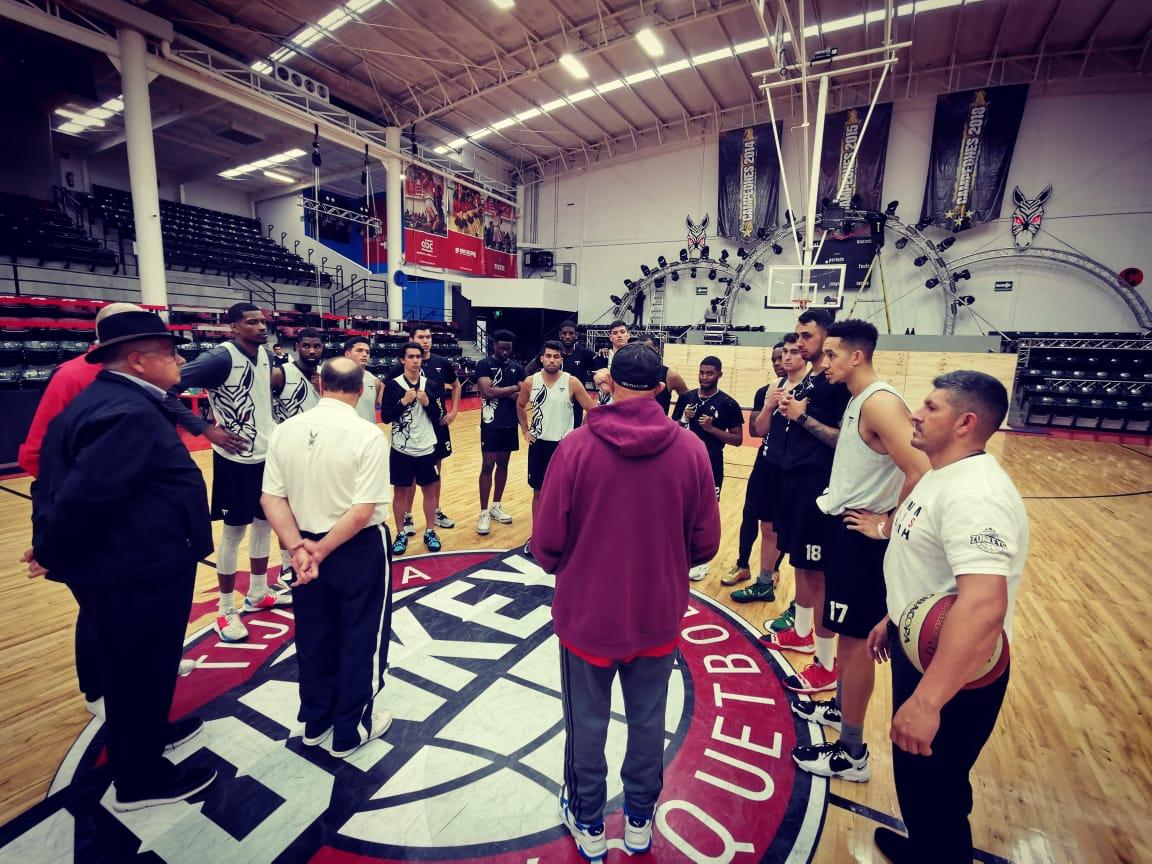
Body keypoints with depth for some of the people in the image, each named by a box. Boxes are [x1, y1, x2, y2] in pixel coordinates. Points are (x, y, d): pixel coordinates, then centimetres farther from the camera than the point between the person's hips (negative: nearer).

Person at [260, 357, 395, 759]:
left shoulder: (286, 430, -4)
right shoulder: (367, 435, -19)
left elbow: (271, 498, -6)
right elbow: (363, 512, -23)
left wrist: (299, 548, -9)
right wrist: (321, 550, -12)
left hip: (305, 549, 5)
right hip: (358, 550, -5)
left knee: (314, 637, 23)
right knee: (361, 639, 15)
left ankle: (315, 722, 43)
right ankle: (351, 731, 32)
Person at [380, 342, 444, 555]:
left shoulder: (431, 384, 3)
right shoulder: (393, 385, -4)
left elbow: (437, 417, 4)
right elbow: (385, 417, -7)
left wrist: (427, 403, -13)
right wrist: (403, 401, -18)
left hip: (426, 448, 2)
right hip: (401, 449, -2)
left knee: (430, 490, 9)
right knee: (400, 491, 8)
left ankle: (430, 532, 24)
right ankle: (401, 534, 23)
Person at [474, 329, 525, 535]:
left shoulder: (517, 367, 8)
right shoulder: (484, 365, -6)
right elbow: (488, 392, -19)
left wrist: (500, 392, -14)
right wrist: (513, 389, -9)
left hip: (510, 422, 5)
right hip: (491, 423, -5)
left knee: (503, 464, 12)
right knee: (488, 466, -2)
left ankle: (496, 506, 25)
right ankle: (484, 513, 5)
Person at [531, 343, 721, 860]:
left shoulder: (576, 446, -18)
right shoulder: (690, 449, -11)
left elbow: (546, 542, -14)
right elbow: (705, 544, -5)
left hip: (587, 613, -1)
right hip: (659, 615, 2)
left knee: (587, 724, 20)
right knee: (648, 722, 22)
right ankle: (639, 823, 45)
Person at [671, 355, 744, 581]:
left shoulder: (728, 404, -7)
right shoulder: (686, 397, 4)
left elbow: (737, 439, -5)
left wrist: (711, 428, -18)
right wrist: (684, 418, -11)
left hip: (710, 466, -4)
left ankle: (702, 560, 22)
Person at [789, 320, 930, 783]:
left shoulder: (880, 402, -20)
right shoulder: (858, 399, 9)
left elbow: (921, 471, -27)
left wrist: (887, 524, -19)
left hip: (860, 533, -10)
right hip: (843, 523, 10)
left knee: (855, 637, 2)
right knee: (845, 631, 22)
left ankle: (852, 753, 17)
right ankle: (840, 707, 41)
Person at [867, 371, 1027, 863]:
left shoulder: (974, 494, -29)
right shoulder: (943, 475, 5)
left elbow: (983, 606, -39)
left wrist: (926, 701, -40)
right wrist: (894, 619, 22)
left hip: (953, 671, -10)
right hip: (920, 645, 10)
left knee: (933, 786, 11)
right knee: (913, 774, 28)